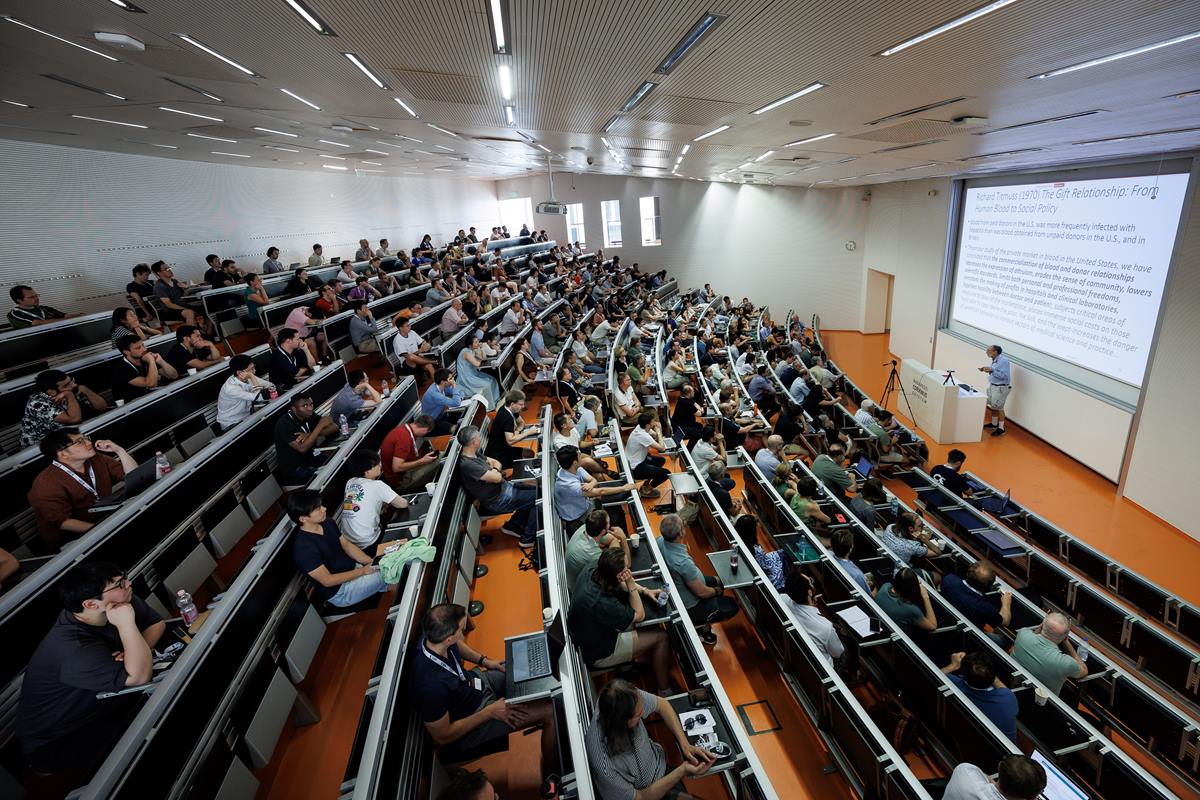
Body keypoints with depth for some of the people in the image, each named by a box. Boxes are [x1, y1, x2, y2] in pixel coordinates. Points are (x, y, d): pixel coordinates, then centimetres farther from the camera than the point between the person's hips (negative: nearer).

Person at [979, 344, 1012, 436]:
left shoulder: (1003, 360, -22)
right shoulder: (995, 360, 6)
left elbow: (1004, 375, -27)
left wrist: (992, 370, -29)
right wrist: (987, 369, 3)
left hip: (1001, 387, -9)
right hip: (993, 386, 9)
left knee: (999, 407, -2)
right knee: (993, 406, 19)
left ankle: (1001, 428, 7)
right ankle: (994, 423, 33)